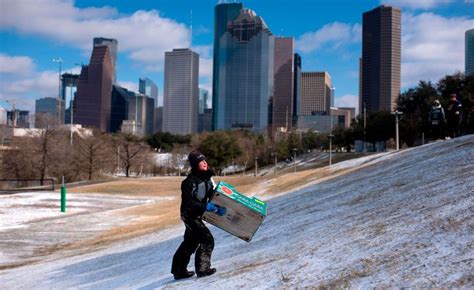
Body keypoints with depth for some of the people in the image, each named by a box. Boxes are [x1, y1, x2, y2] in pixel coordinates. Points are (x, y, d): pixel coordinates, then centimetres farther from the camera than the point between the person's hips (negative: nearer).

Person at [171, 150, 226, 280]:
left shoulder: (207, 177, 0)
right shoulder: (190, 181, -24)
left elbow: (214, 194, 9)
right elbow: (188, 202, -27)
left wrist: (218, 208, -7)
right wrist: (205, 206, -30)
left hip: (198, 215, 9)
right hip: (189, 215, -9)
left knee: (191, 242, 18)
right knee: (207, 239, -12)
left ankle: (178, 270, 30)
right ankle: (202, 268, 1)